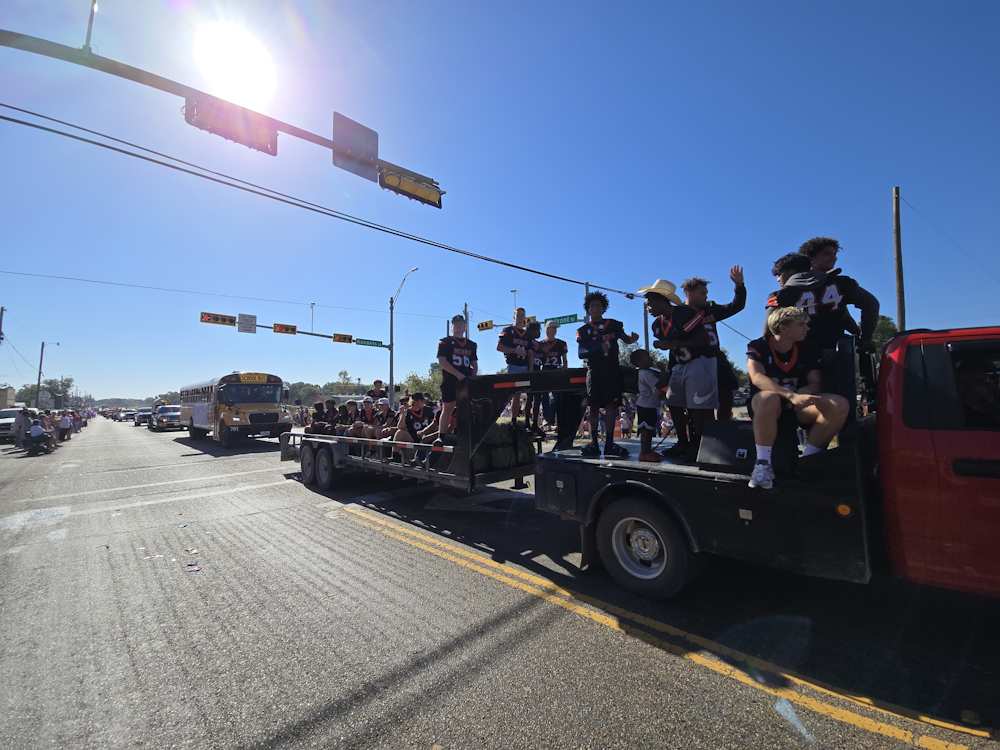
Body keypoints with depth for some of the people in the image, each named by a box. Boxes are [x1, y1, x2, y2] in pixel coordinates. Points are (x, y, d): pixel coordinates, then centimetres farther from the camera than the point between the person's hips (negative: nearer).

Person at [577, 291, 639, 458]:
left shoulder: (613, 324, 13)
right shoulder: (583, 330, 12)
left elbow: (626, 339, 4)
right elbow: (581, 353, 2)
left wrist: (633, 337, -20)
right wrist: (599, 346, -15)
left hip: (612, 370, 0)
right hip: (594, 371, 0)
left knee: (611, 406, -6)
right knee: (594, 407, -2)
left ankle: (609, 443, -4)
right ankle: (593, 443, 2)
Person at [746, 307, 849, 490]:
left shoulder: (808, 348, 6)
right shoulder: (758, 346, -7)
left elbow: (815, 384, 2)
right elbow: (757, 377, -25)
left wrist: (799, 395, -22)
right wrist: (790, 395, -39)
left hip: (797, 408, 5)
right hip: (765, 406, -5)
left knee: (840, 404, -20)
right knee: (768, 398, -39)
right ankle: (763, 463, -29)